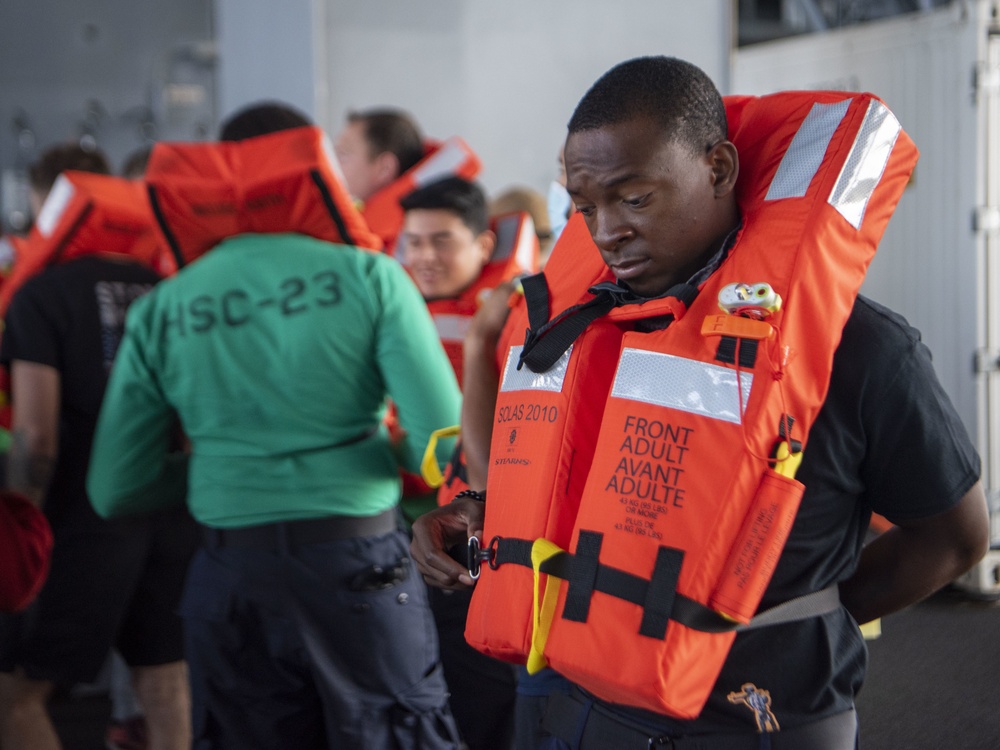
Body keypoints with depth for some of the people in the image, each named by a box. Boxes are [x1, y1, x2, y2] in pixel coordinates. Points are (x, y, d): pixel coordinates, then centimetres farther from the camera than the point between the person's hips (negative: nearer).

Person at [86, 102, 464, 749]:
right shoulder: (368, 276, -5)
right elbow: (445, 447, -12)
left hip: (230, 579, 3)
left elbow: (114, 492, 4)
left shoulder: (161, 311, 3)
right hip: (357, 567, -2)